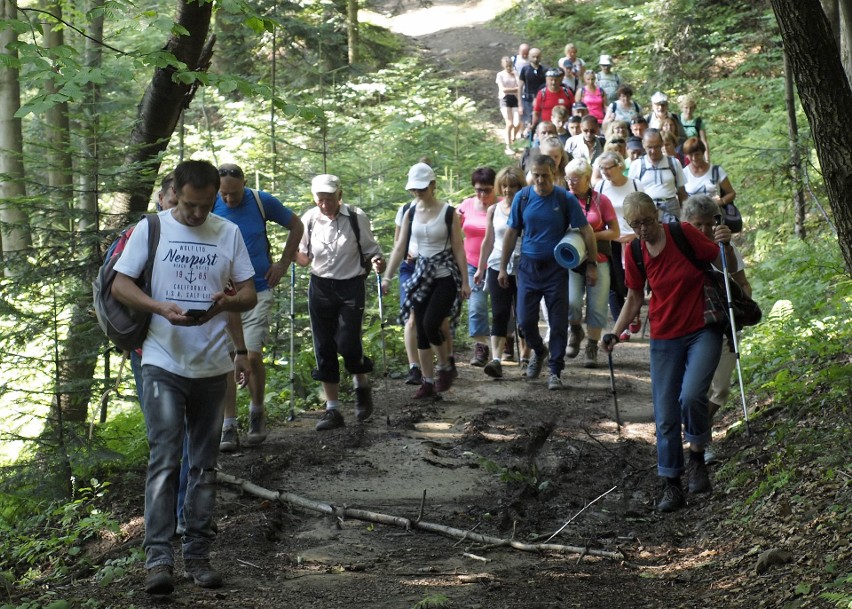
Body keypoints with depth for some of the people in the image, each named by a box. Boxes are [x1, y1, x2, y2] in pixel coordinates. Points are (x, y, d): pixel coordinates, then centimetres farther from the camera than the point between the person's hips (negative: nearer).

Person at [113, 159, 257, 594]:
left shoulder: (229, 233, 6)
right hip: (163, 363, -3)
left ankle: (198, 555, 16)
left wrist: (227, 302, -16)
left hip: (212, 366, 3)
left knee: (205, 464, 9)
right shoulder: (150, 229, -1)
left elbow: (249, 294, 8)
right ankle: (157, 558, -11)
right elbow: (120, 285, -3)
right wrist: (161, 308, -20)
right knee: (164, 460, -11)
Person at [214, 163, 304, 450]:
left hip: (258, 292, -1)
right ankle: (229, 427, 6)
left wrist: (283, 264, 5)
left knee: (252, 357, -9)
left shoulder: (262, 201, -5)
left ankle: (257, 412, 15)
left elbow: (296, 226, 11)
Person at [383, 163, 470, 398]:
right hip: (422, 276, 5)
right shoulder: (411, 213, 4)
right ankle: (428, 382, 12)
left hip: (446, 275, -5)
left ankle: (445, 368, 6)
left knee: (431, 324, -18)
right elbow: (400, 247, 4)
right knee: (421, 331, 4)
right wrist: (387, 277, -2)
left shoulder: (448, 212, -7)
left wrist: (464, 282, -7)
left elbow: (458, 249, -5)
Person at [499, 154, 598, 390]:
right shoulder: (522, 197, -2)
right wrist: (503, 268, 5)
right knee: (525, 320, 2)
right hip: (529, 266, 2)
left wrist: (592, 265, -5)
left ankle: (555, 371, 11)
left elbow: (586, 231, -3)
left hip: (556, 267, -2)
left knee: (558, 323, 0)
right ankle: (538, 351, 32)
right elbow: (511, 233, 5)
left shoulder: (566, 199, -8)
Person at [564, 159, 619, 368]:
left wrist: (590, 235, -14)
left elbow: (615, 232, -2)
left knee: (596, 307, 1)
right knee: (570, 302, -15)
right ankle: (575, 331, 15)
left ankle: (592, 348, 16)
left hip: (598, 260, 0)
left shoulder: (600, 200, -1)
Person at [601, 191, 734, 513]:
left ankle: (697, 457, 1)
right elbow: (635, 298, 12)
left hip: (703, 331, -3)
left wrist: (726, 245, -25)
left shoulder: (685, 234, -12)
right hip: (664, 338, 4)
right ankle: (671, 487, 15)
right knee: (665, 416, 3)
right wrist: (615, 333, 2)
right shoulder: (634, 253, -2)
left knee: (691, 396, -25)